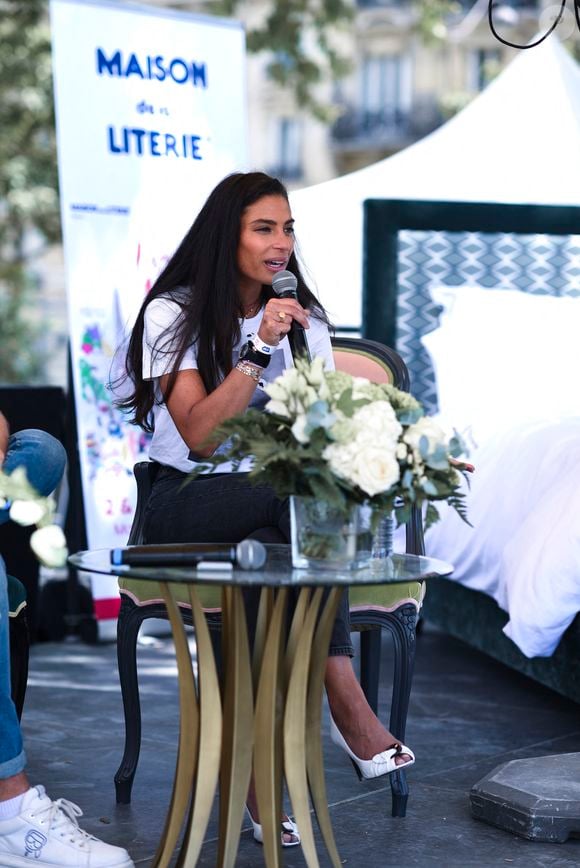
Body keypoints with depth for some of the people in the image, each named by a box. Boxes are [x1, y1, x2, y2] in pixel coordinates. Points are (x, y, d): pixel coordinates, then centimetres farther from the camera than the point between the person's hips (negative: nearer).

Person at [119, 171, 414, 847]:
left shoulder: (303, 319, 10)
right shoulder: (172, 315, -4)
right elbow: (200, 437, -17)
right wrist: (258, 348, -23)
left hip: (281, 503, 4)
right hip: (189, 507, -4)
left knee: (274, 548, -35)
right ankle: (348, 707, -37)